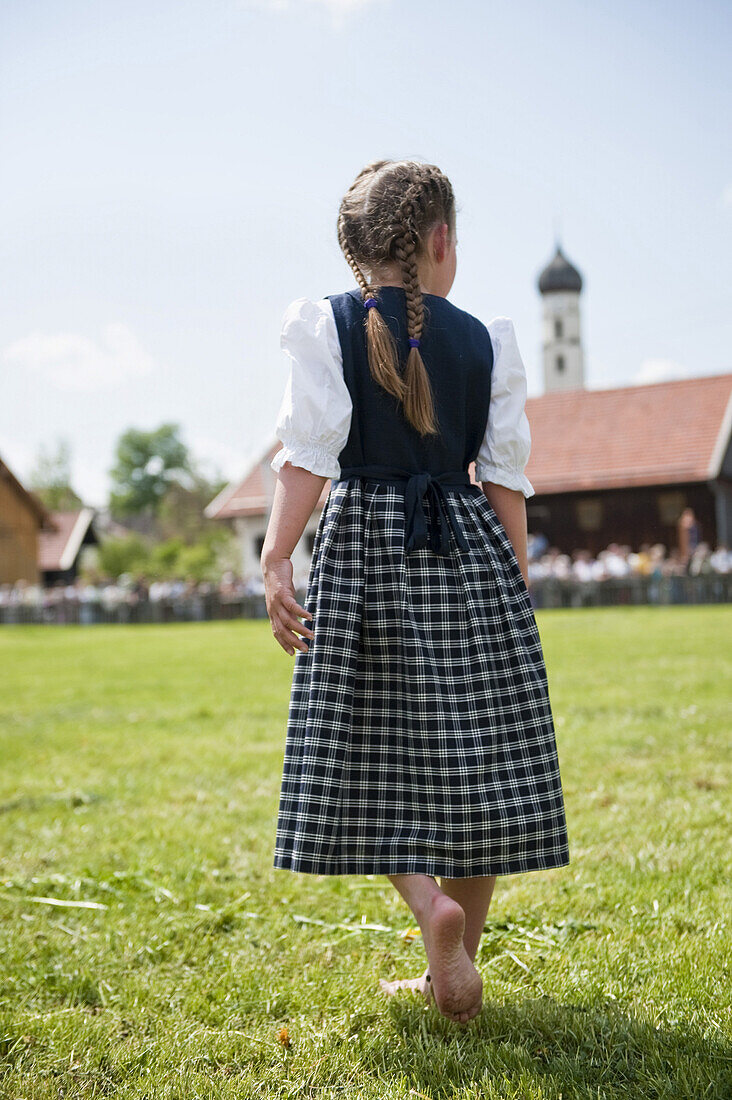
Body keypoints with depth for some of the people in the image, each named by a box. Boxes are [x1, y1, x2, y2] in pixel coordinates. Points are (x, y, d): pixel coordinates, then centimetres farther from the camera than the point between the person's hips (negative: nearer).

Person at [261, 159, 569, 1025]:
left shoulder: (326, 325, 0)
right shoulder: (484, 342, 6)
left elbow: (309, 453, -11)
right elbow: (506, 478, 4)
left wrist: (276, 559, -11)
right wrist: (516, 584, 10)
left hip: (363, 547, -2)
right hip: (470, 556, 2)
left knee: (375, 754, 9)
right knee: (473, 757, 8)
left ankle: (430, 903, -15)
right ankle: (455, 972, 15)